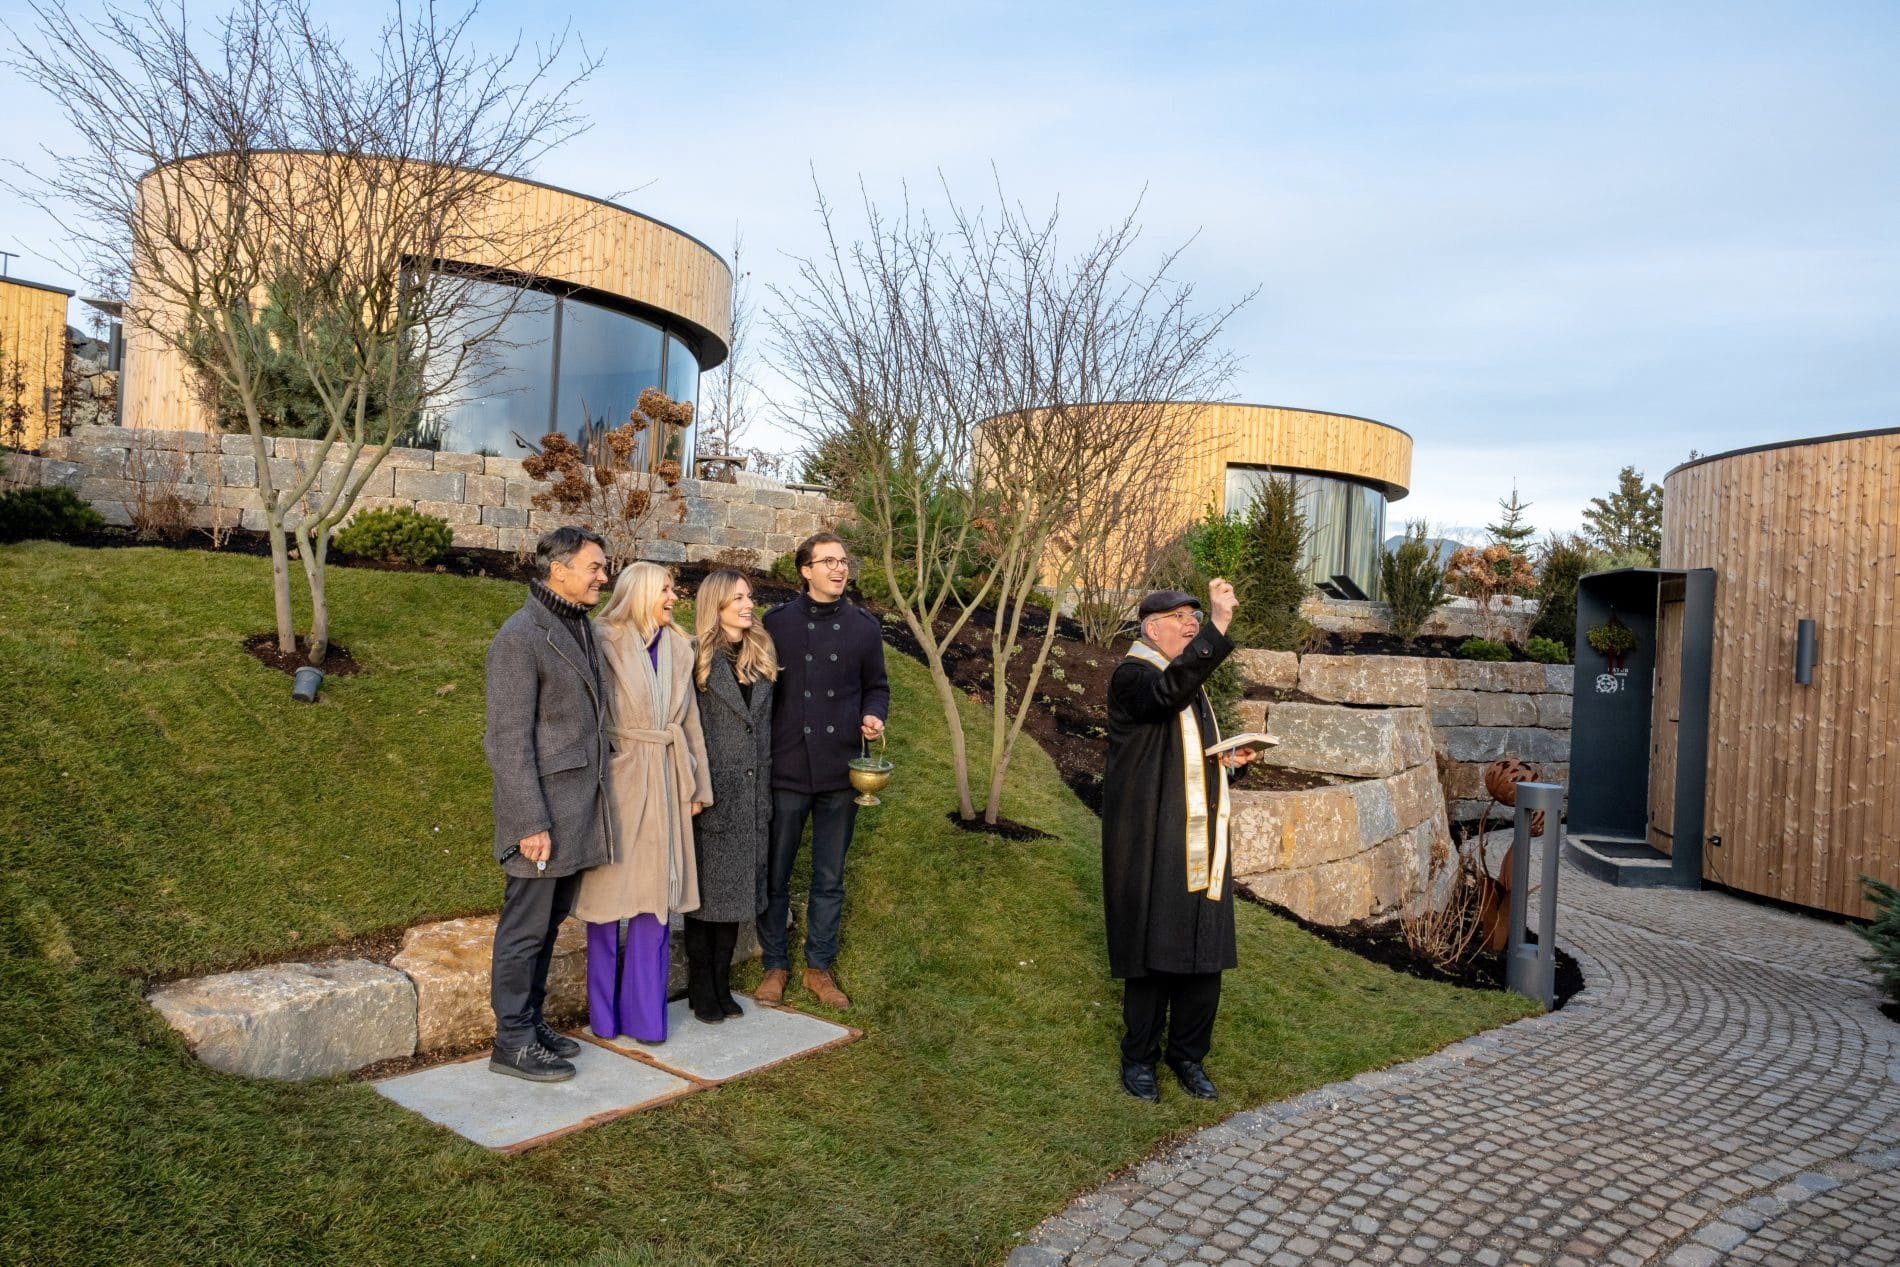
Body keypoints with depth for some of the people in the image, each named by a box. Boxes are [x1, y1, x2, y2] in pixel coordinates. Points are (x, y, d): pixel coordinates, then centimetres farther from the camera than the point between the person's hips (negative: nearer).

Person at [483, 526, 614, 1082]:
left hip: (580, 807, 8)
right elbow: (510, 739, -17)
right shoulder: (520, 637, -15)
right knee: (525, 928, 3)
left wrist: (598, 802, 15)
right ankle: (513, 1042, 16)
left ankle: (532, 1021, 30)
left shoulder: (582, 629, 12)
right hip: (544, 812, -8)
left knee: (550, 923, 17)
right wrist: (531, 822, -19)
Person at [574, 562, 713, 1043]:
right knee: (610, 895, 7)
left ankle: (645, 1015, 19)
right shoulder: (605, 643, -9)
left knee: (655, 897, 8)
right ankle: (604, 1014, 22)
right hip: (616, 781, -5)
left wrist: (696, 785, 13)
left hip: (665, 785, 5)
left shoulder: (677, 648, 9)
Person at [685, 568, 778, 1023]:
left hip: (750, 798, 6)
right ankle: (702, 991, 19)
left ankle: (722, 985, 25)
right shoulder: (699, 660, -9)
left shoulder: (760, 659, 10)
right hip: (710, 797, -5)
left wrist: (766, 795, 12)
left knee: (738, 892, 12)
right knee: (706, 893, 6)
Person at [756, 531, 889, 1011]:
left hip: (841, 773, 2)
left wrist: (873, 717, -7)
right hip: (786, 770, -2)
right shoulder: (777, 622, 0)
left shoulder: (865, 626, 6)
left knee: (829, 879, 11)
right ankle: (775, 965, 23)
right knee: (775, 876, 7)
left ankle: (820, 966, 24)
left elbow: (876, 686, 15)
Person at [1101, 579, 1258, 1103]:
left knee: (1204, 951, 9)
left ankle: (1188, 1054, 25)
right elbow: (1168, 691, -36)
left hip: (1198, 839, 8)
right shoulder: (1131, 676, -11)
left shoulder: (1193, 677, 17)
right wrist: (1220, 623, -39)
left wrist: (1223, 758, 9)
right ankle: (1139, 1058, 18)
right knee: (1153, 948, 1)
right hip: (1151, 843, -8)